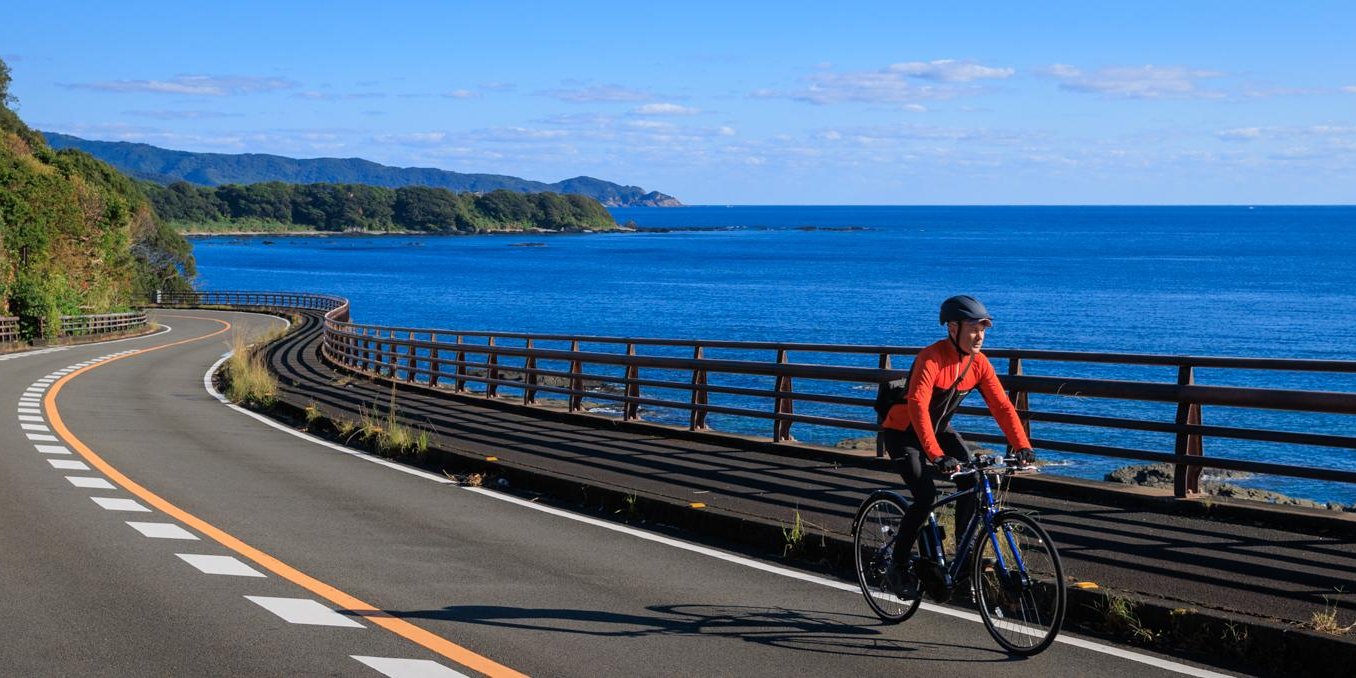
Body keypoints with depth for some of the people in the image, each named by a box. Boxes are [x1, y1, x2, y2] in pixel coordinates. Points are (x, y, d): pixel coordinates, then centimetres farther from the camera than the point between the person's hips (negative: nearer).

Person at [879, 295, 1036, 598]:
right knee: (926, 496, -19)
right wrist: (936, 456, -51)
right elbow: (918, 406, -42)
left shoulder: (978, 363, -11)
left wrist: (1022, 447, -25)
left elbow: (1002, 405, -13)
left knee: (971, 481, -14)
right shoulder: (931, 358, -31)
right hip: (902, 432, -6)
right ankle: (898, 568, -3)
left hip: (939, 428, 6)